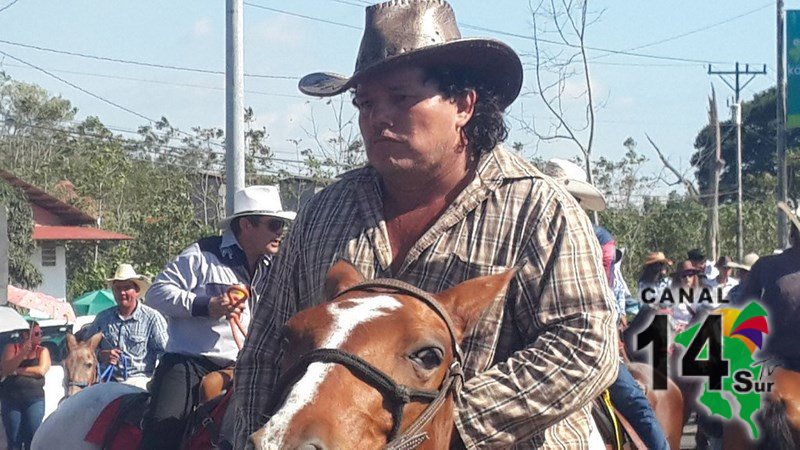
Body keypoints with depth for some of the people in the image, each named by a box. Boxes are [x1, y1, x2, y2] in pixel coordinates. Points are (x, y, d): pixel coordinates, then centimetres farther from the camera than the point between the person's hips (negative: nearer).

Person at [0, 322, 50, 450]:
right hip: (11, 399, 0)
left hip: (34, 399, 0)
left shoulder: (42, 351, 6)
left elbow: (41, 370, -11)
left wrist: (17, 371, -9)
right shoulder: (11, 348, 7)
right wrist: (23, 352, -20)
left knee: (33, 439, -3)